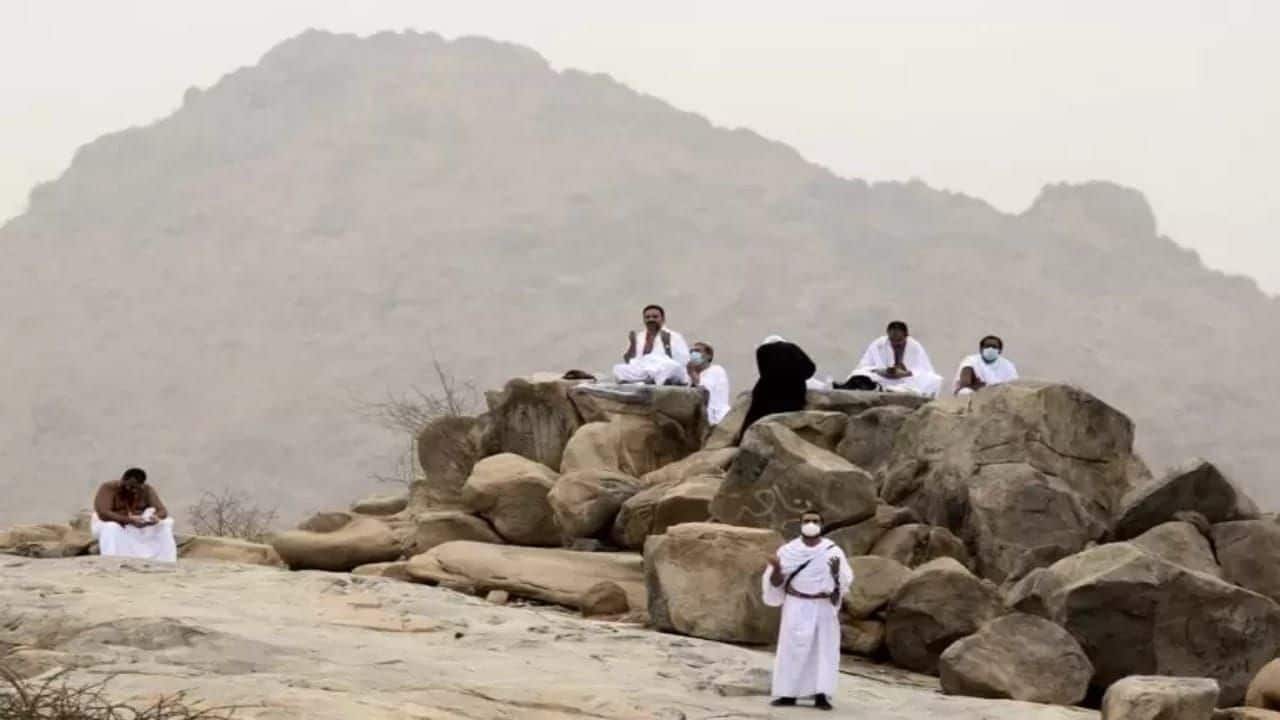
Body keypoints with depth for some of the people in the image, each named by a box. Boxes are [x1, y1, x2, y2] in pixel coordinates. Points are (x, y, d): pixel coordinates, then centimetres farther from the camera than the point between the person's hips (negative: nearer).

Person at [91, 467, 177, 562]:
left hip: (137, 527, 4)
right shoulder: (109, 489, -20)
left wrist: (157, 517, -39)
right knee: (110, 529, -37)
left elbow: (162, 511, -14)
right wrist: (129, 520, -43)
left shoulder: (147, 490, -8)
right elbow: (103, 514, -32)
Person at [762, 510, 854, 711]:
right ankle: (787, 694, 1)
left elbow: (844, 581, -2)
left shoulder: (833, 551, -2)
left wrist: (836, 570, -22)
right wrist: (776, 568, -20)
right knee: (792, 649, -3)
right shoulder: (788, 551, -2)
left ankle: (821, 695, -3)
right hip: (797, 607, 0)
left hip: (824, 608, 0)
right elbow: (776, 582, -1)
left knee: (824, 649, -3)